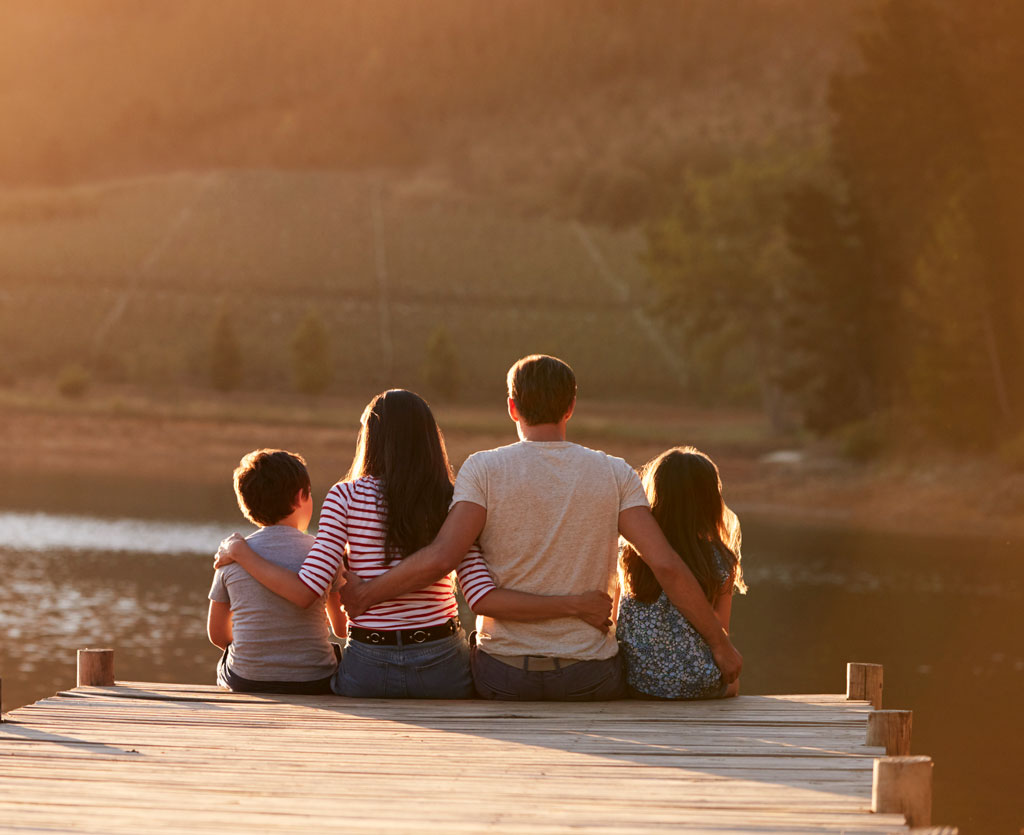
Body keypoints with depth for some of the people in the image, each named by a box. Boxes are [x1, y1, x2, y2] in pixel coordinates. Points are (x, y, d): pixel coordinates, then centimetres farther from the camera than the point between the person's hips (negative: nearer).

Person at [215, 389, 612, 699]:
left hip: (367, 670, -1)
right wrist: (574, 605, -10)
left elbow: (305, 591, -9)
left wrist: (240, 552, 5)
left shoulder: (346, 497, -5)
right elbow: (483, 598, -13)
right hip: (442, 666, 1)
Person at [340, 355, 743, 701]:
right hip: (591, 677, 1)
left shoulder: (484, 469, -6)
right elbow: (665, 564, -9)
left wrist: (364, 593, -5)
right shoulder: (614, 474, -2)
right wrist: (720, 643, -2)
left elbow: (440, 558, -17)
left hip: (504, 676, -1)